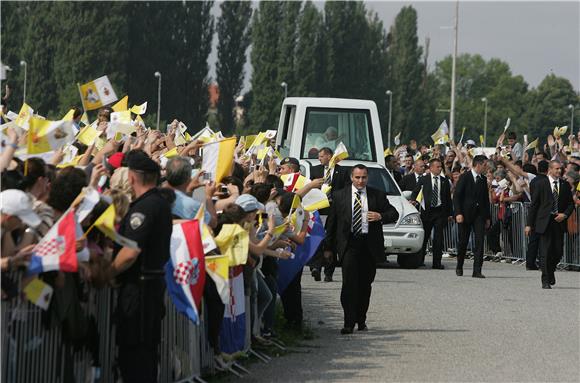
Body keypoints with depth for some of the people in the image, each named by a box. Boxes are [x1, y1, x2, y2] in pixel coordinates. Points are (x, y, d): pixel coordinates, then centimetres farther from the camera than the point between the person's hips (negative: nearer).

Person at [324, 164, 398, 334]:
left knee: (365, 284, 8)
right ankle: (349, 323, -11)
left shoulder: (377, 196, 8)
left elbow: (394, 214, 11)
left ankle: (361, 320, 20)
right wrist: (329, 246, 4)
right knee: (349, 283, -11)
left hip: (369, 244, 2)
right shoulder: (340, 196, 7)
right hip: (349, 243, -2)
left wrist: (381, 216, -11)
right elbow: (331, 222, 8)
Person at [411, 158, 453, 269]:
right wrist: (413, 201, -9)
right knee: (424, 236, 5)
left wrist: (450, 213, 8)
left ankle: (437, 262, -1)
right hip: (427, 210, -1)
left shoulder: (444, 181, 7)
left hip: (440, 211, 1)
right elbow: (415, 192, 11)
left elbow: (448, 197, 11)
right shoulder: (424, 179, 4)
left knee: (438, 237, -4)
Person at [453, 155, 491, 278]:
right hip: (465, 214, -4)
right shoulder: (464, 177, -5)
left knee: (479, 241, -9)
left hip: (479, 214, 4)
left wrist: (487, 217, 14)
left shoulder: (483, 179, 11)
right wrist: (458, 213, -16)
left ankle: (477, 270, -10)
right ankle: (459, 267, 26)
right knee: (463, 242, 6)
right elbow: (456, 196, -7)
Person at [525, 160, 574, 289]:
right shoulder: (541, 183, 0)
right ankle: (545, 280, 1)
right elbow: (533, 204, 0)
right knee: (545, 252, -6)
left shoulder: (565, 185, 9)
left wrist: (565, 214, -6)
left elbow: (571, 204, 15)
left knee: (558, 252, 3)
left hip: (559, 222, 3)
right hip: (545, 222, -3)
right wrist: (529, 224, -3)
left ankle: (550, 271, 32)